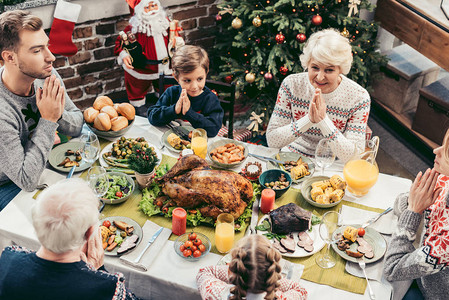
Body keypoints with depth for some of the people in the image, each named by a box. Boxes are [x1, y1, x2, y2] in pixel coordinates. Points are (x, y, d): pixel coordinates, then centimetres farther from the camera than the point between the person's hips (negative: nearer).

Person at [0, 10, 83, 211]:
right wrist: (48, 120, -31)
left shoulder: (46, 75, -14)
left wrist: (58, 115, -25)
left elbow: (78, 126, -1)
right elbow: (26, 181, -29)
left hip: (45, 167, 6)